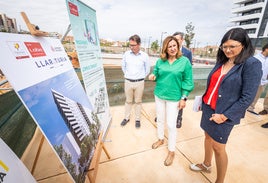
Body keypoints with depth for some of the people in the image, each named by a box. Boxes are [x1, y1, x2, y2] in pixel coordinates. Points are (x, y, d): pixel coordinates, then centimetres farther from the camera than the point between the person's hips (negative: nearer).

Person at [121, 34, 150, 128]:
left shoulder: (145, 56, -7)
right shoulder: (126, 54, -3)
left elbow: (147, 69, 5)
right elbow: (123, 66, 12)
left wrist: (141, 77, 8)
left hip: (139, 83, -1)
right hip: (128, 82, 2)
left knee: (138, 101, 12)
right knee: (128, 101, 15)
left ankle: (138, 119, 28)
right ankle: (126, 118, 32)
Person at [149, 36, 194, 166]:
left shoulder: (184, 61, -7)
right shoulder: (160, 61, 1)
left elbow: (187, 81, -5)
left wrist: (184, 98, -9)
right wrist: (152, 76, -11)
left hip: (174, 97, -4)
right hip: (159, 95, 4)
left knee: (171, 124, 2)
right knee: (160, 119, 18)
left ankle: (171, 151, 24)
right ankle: (160, 139, 44)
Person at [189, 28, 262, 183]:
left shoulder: (252, 64, -12)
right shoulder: (222, 61, 6)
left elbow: (247, 98, -15)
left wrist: (225, 116, -16)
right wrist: (204, 100, 12)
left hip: (223, 114, -6)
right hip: (208, 108, 6)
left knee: (218, 147, 6)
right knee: (208, 136, 20)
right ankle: (206, 165, 44)